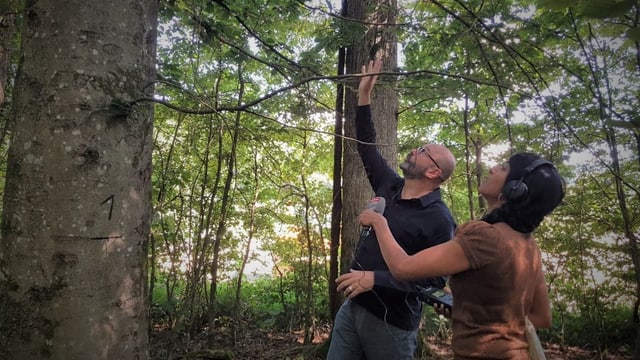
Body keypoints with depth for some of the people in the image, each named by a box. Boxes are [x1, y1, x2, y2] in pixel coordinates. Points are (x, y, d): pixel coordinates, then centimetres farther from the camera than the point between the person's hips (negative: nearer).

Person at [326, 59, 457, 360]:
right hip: (352, 306, 6)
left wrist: (375, 279, -27)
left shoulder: (439, 220, -15)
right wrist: (364, 95, 12)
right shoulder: (391, 188, 4)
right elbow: (367, 148, 13)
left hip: (391, 321, -6)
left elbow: (434, 281, -19)